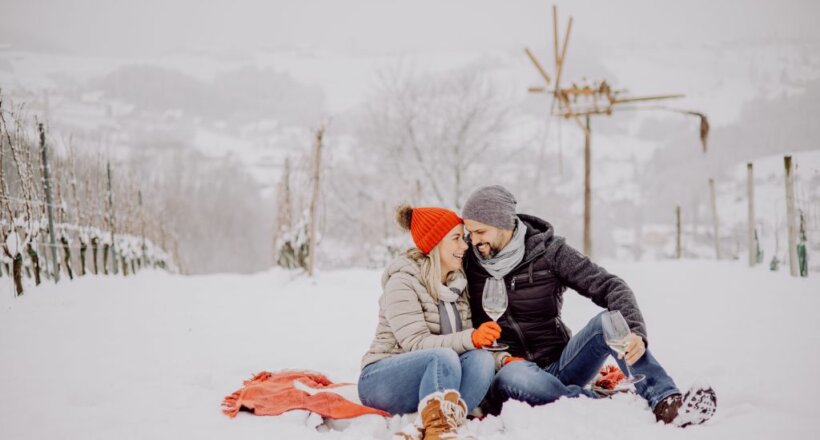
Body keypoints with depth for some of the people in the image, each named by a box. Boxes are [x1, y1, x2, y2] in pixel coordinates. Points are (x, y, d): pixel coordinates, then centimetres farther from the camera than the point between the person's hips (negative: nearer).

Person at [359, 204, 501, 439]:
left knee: (482, 360, -25)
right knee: (445, 357, -35)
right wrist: (470, 339, -34)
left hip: (430, 378, 6)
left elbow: (468, 342, 7)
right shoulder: (402, 282, -11)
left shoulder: (457, 284, 10)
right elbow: (416, 344, -21)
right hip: (382, 381, -6)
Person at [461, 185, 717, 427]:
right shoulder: (467, 263, 0)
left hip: (558, 367, 1)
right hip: (510, 371, -1)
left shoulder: (547, 251, -3)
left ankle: (666, 403, -36)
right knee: (514, 377, -39)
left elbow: (611, 287, -11)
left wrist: (635, 332, -31)